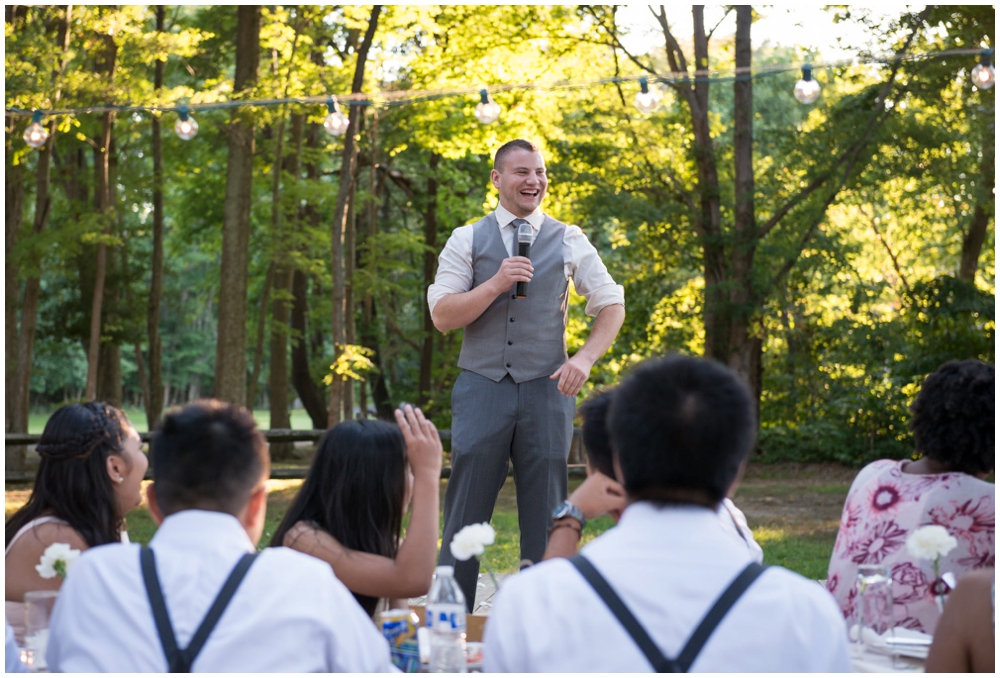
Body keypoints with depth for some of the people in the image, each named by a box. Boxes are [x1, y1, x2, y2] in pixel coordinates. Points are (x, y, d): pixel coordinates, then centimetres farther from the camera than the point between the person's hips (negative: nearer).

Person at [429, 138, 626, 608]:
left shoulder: (568, 241, 7)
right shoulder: (467, 240, 6)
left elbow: (612, 305, 9)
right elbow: (442, 315, -1)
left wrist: (585, 358, -7)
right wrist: (496, 284, -14)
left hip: (546, 390, 1)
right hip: (482, 388, -1)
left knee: (544, 516, 4)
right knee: (465, 515, 0)